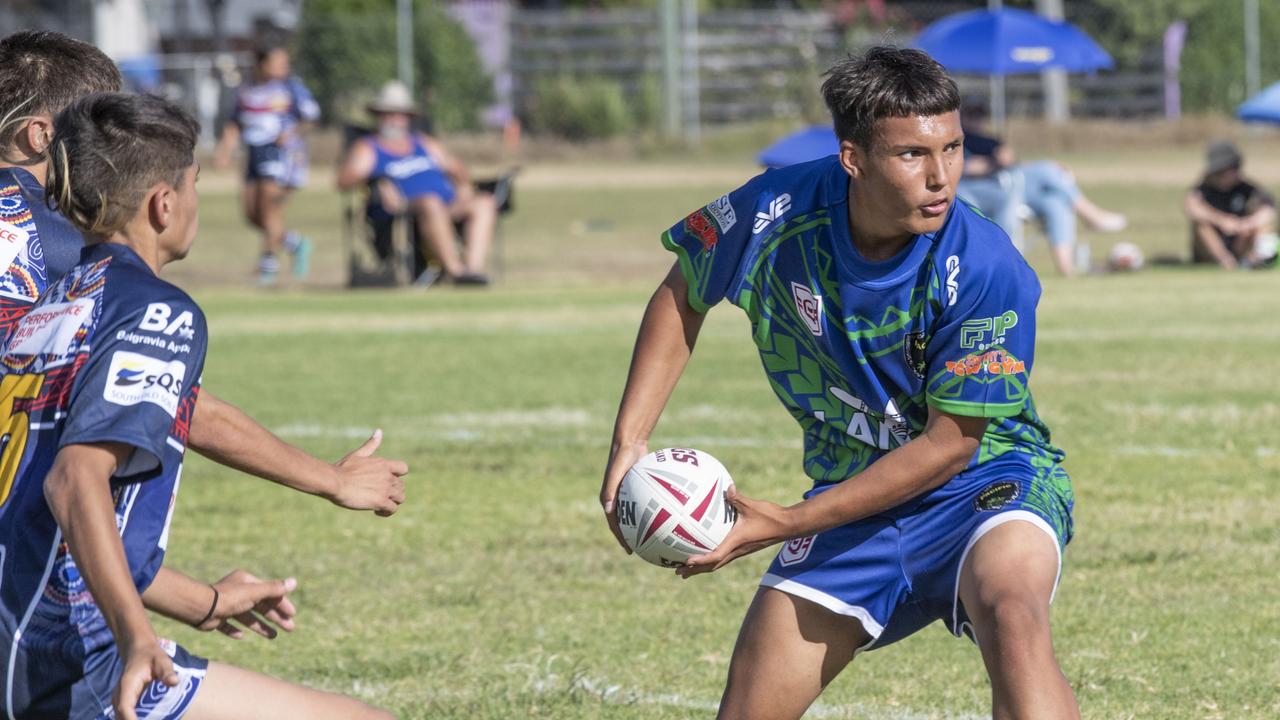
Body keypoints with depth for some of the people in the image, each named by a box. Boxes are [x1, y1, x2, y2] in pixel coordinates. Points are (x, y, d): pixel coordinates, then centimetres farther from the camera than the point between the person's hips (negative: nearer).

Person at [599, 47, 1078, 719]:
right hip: (852, 498, 4)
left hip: (987, 476, -4)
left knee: (1011, 614, -37)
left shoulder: (986, 271, -26)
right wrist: (630, 442, -4)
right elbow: (681, 295, 5)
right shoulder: (776, 212, -16)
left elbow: (948, 445, -19)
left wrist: (787, 523, -19)